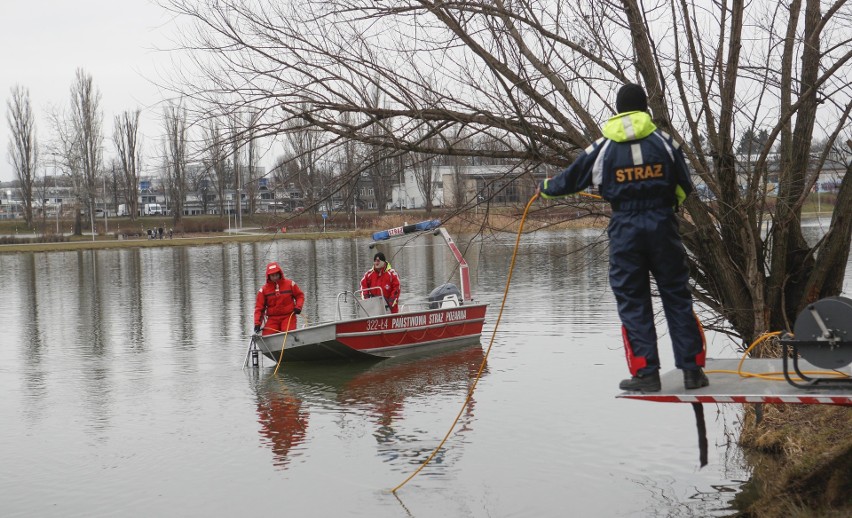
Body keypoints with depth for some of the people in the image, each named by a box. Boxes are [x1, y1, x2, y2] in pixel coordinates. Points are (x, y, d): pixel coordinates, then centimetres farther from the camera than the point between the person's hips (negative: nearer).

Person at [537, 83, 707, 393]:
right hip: (662, 225, 1)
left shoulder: (602, 147, 2)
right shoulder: (665, 142, 3)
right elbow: (684, 188, 6)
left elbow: (571, 179, 11)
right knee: (677, 297, 7)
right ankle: (692, 369, 8)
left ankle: (646, 373, 5)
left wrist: (544, 188, 31)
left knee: (632, 302, 6)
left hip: (625, 228, -1)